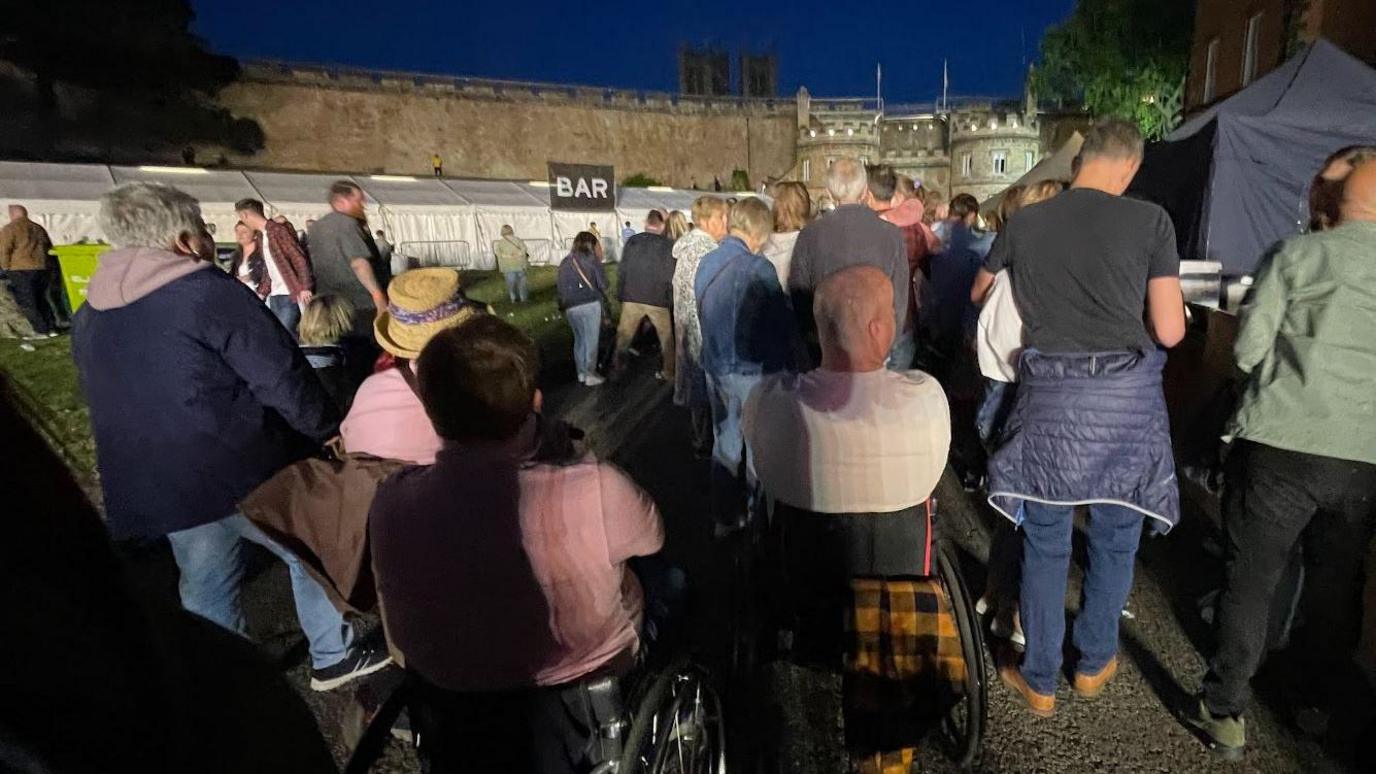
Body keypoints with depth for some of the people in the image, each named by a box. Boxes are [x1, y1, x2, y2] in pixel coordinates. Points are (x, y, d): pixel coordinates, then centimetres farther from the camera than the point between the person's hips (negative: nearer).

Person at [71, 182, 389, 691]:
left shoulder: (88, 317, 9)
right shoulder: (207, 292, -16)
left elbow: (107, 404, 18)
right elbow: (282, 377, -19)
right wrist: (327, 434, -6)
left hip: (156, 491, 7)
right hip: (249, 473, -6)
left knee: (206, 589, 19)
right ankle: (334, 657, 25)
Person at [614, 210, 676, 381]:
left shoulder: (632, 241, 0)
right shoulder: (668, 245, -7)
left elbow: (622, 270, 1)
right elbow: (671, 276, -7)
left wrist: (620, 295, 9)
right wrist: (671, 300, 0)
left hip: (632, 297, 2)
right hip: (658, 299, -2)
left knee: (624, 334, 17)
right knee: (667, 338, 13)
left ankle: (617, 365, 23)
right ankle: (668, 372, 16)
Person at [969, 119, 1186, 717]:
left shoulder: (1023, 224, 2)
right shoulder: (1150, 221, -4)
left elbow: (980, 294, 18)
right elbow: (1170, 331, -5)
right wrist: (1130, 305, 15)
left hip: (1051, 396, 1)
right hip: (1129, 396, 0)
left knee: (1045, 542, 11)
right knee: (1115, 538, 18)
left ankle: (1040, 681, 25)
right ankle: (1095, 663, 36)